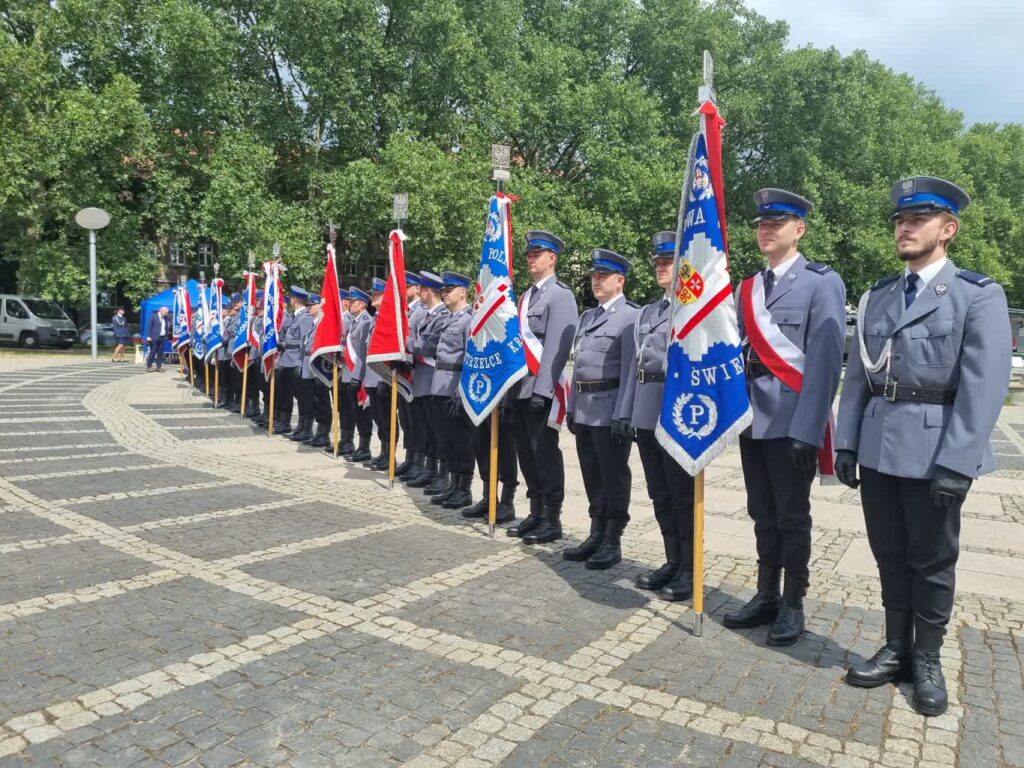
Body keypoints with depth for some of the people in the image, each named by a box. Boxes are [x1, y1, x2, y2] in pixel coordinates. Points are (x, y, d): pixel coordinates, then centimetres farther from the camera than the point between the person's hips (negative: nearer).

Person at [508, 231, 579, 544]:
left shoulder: (560, 294, -8)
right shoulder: (527, 295, 18)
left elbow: (557, 346, -16)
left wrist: (542, 389, -21)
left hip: (541, 389, -8)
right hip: (522, 387, 8)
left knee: (545, 452, -2)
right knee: (526, 452, 12)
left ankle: (552, 519, 8)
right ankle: (536, 512, 23)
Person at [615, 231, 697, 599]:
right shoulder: (648, 311, 18)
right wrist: (625, 411, 14)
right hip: (646, 413, 8)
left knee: (683, 496, 3)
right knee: (660, 495, 14)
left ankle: (688, 571, 16)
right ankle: (672, 563, 27)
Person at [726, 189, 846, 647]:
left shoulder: (822, 283, -6)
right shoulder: (746, 288, 12)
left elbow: (824, 362, -13)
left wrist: (807, 430, -18)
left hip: (792, 424, -5)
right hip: (752, 420, 6)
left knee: (792, 516, 5)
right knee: (762, 514, 14)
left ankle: (793, 606, 21)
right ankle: (766, 598, 28)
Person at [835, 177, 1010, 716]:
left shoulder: (979, 295, -4)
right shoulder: (877, 297, 10)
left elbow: (984, 387, -11)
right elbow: (857, 376, 9)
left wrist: (955, 463, -17)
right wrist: (845, 444, 4)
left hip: (936, 453, -4)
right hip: (878, 449, 4)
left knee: (932, 560, 10)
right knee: (890, 556, 13)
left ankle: (928, 661, 27)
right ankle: (896, 651, 29)